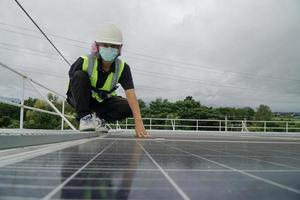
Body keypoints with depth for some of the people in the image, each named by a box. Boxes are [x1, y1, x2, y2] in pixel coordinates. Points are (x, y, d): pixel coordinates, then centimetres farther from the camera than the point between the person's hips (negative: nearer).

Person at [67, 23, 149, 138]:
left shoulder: (122, 68, -21)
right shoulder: (84, 62, -26)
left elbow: (130, 94, -31)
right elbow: (73, 81, -13)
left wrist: (138, 122, -43)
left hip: (103, 101, 2)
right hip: (83, 99, -2)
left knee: (128, 107, -21)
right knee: (79, 75, -31)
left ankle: (100, 117, 1)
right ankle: (84, 116, -19)